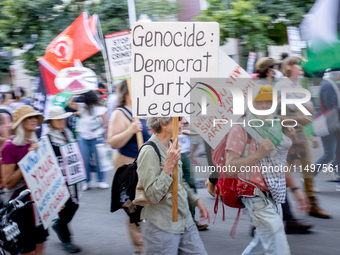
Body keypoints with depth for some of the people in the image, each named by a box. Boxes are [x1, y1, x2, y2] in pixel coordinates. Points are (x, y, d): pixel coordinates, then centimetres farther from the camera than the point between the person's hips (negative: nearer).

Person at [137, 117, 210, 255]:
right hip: (161, 228, -8)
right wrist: (169, 165, -26)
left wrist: (197, 201, 17)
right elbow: (153, 195, -22)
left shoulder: (171, 147, 10)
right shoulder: (149, 152, -17)